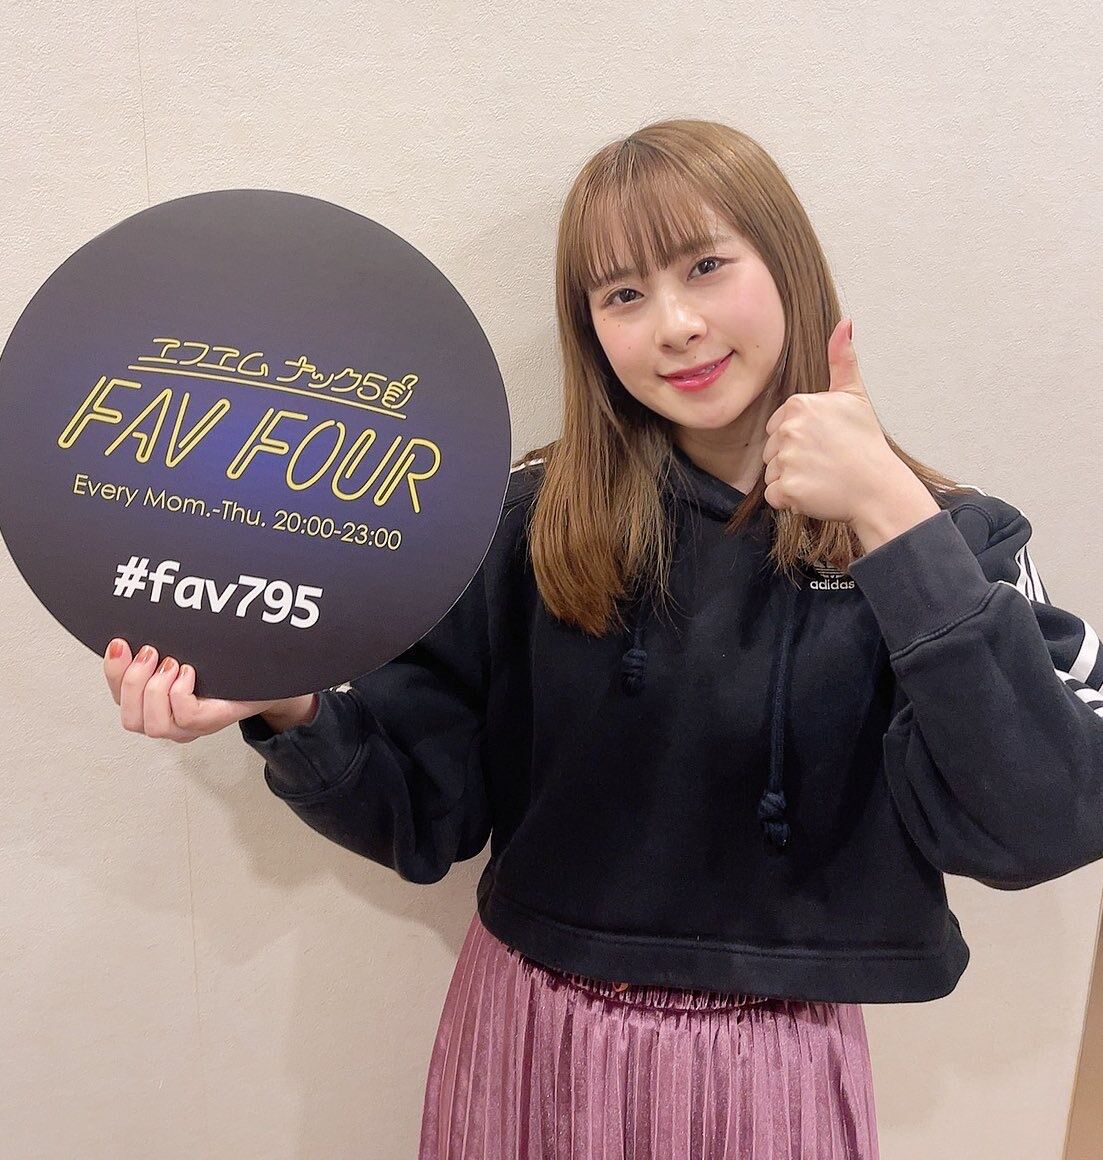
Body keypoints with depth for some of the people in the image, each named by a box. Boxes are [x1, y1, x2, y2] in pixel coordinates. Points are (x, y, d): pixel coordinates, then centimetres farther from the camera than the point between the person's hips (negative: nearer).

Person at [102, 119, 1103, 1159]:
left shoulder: (952, 541, -10)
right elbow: (426, 810, -6)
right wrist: (288, 708, -24)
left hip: (770, 1067, 0)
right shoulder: (530, 524, -9)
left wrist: (895, 519, -27)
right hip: (531, 1040, 1)